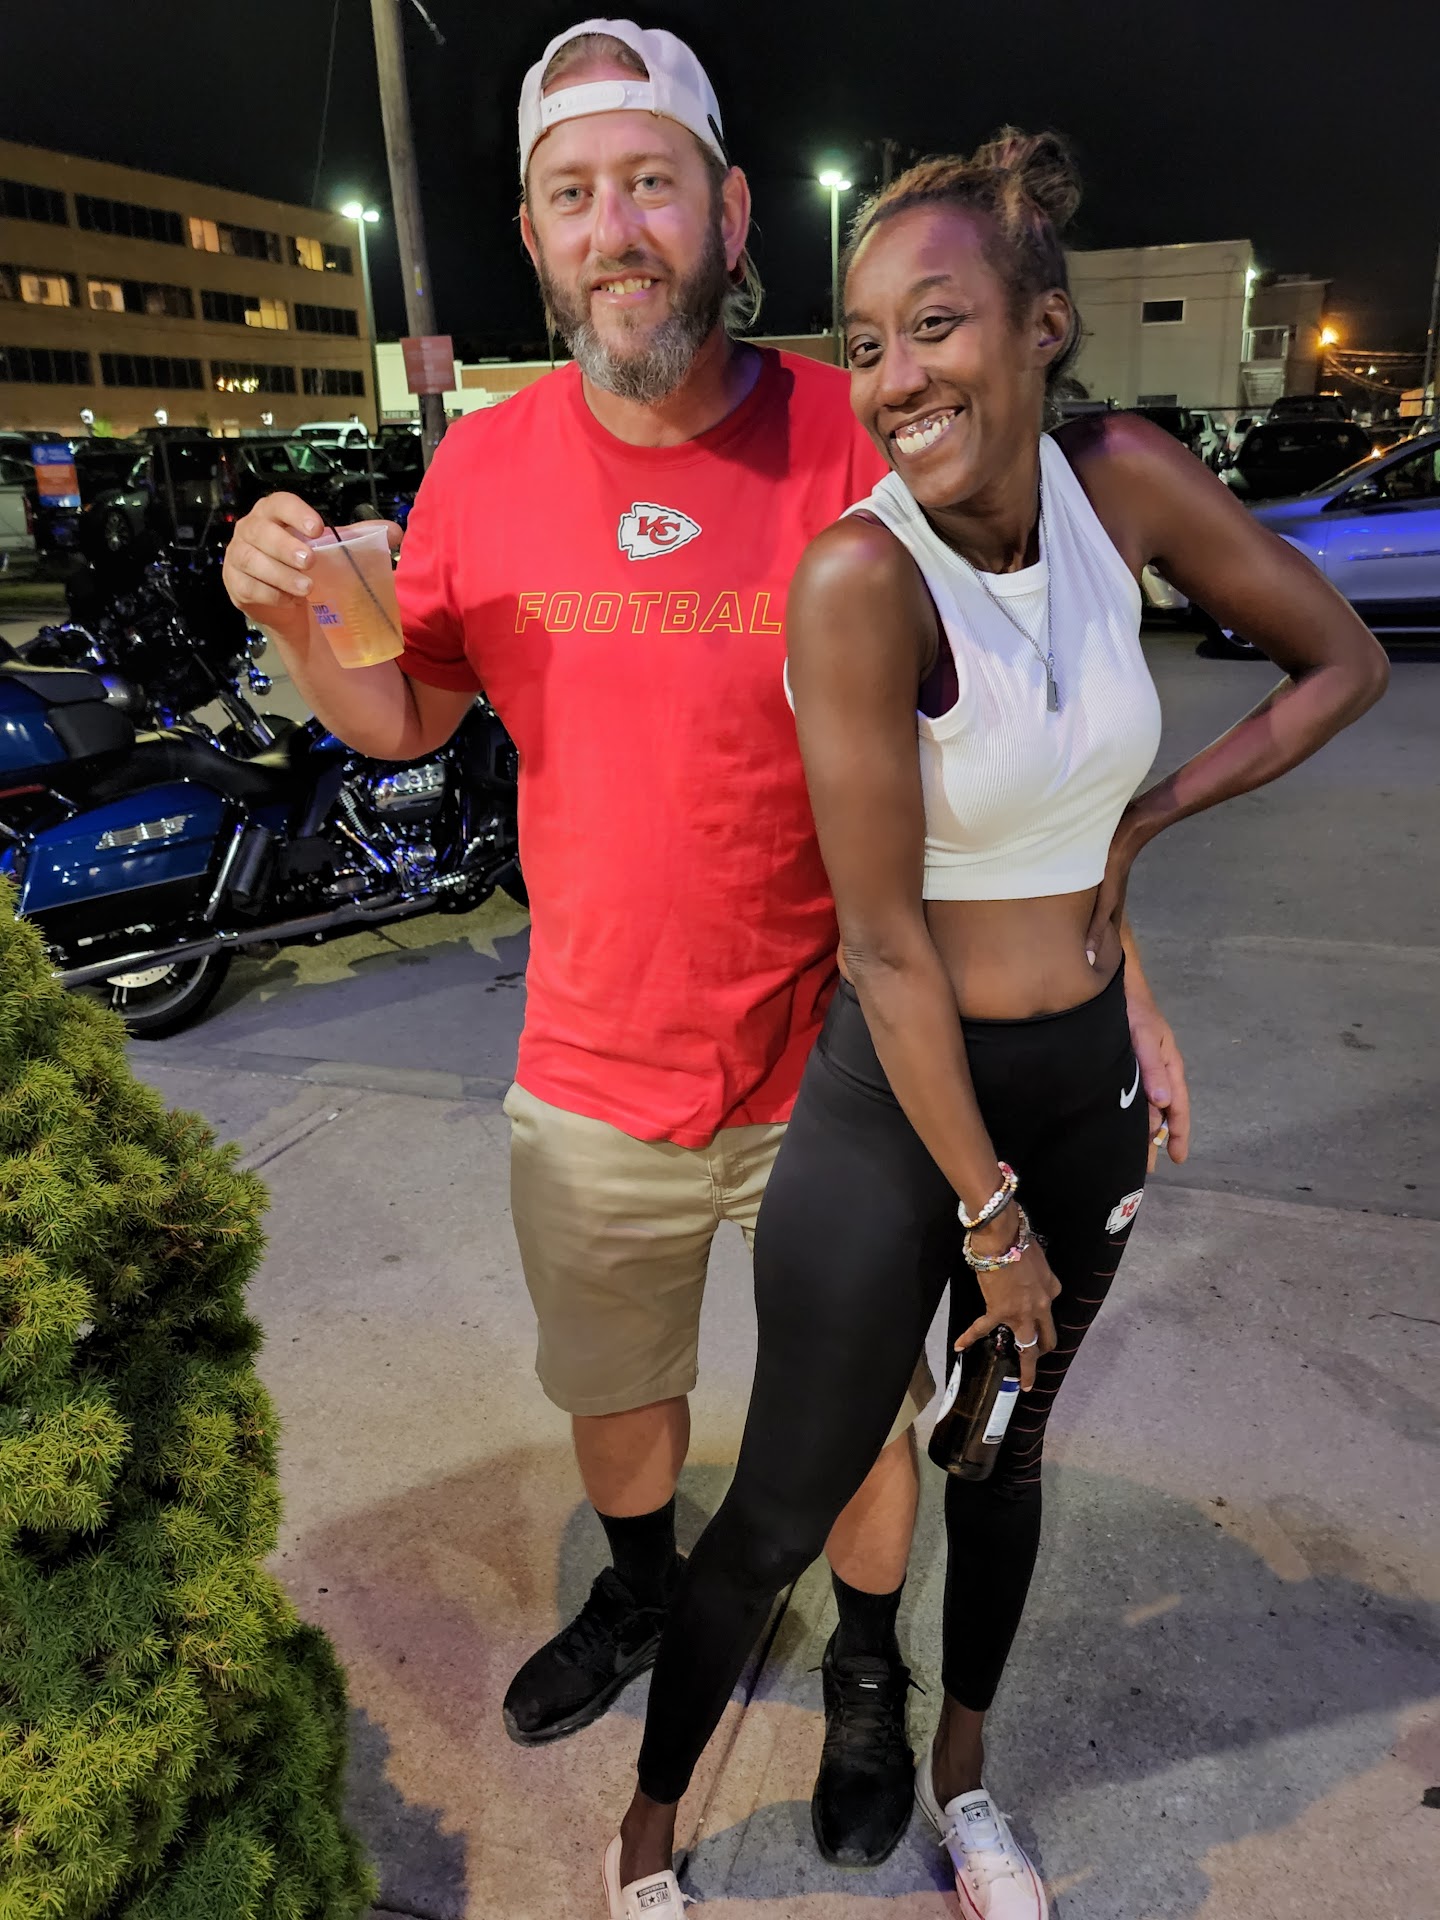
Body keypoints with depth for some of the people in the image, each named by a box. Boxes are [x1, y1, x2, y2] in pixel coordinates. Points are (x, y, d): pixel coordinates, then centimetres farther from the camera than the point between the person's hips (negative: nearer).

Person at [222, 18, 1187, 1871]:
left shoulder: (858, 448, -15)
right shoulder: (484, 467, -4)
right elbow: (409, 718, 8)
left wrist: (1116, 980, -10)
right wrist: (296, 623, -12)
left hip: (835, 1076, -3)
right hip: (591, 1073, 4)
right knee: (609, 1382, 26)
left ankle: (869, 1670, 50)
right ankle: (642, 1589, 59)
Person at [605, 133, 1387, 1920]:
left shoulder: (1127, 482, -7)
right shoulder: (858, 576, -23)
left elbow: (1343, 661, 7)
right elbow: (887, 947, -20)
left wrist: (1146, 820, -5)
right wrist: (991, 1215, -12)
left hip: (1087, 1080, 5)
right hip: (896, 1100, -5)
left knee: (1006, 1452, 24)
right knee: (783, 1514, 10)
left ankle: (960, 1774, 52)